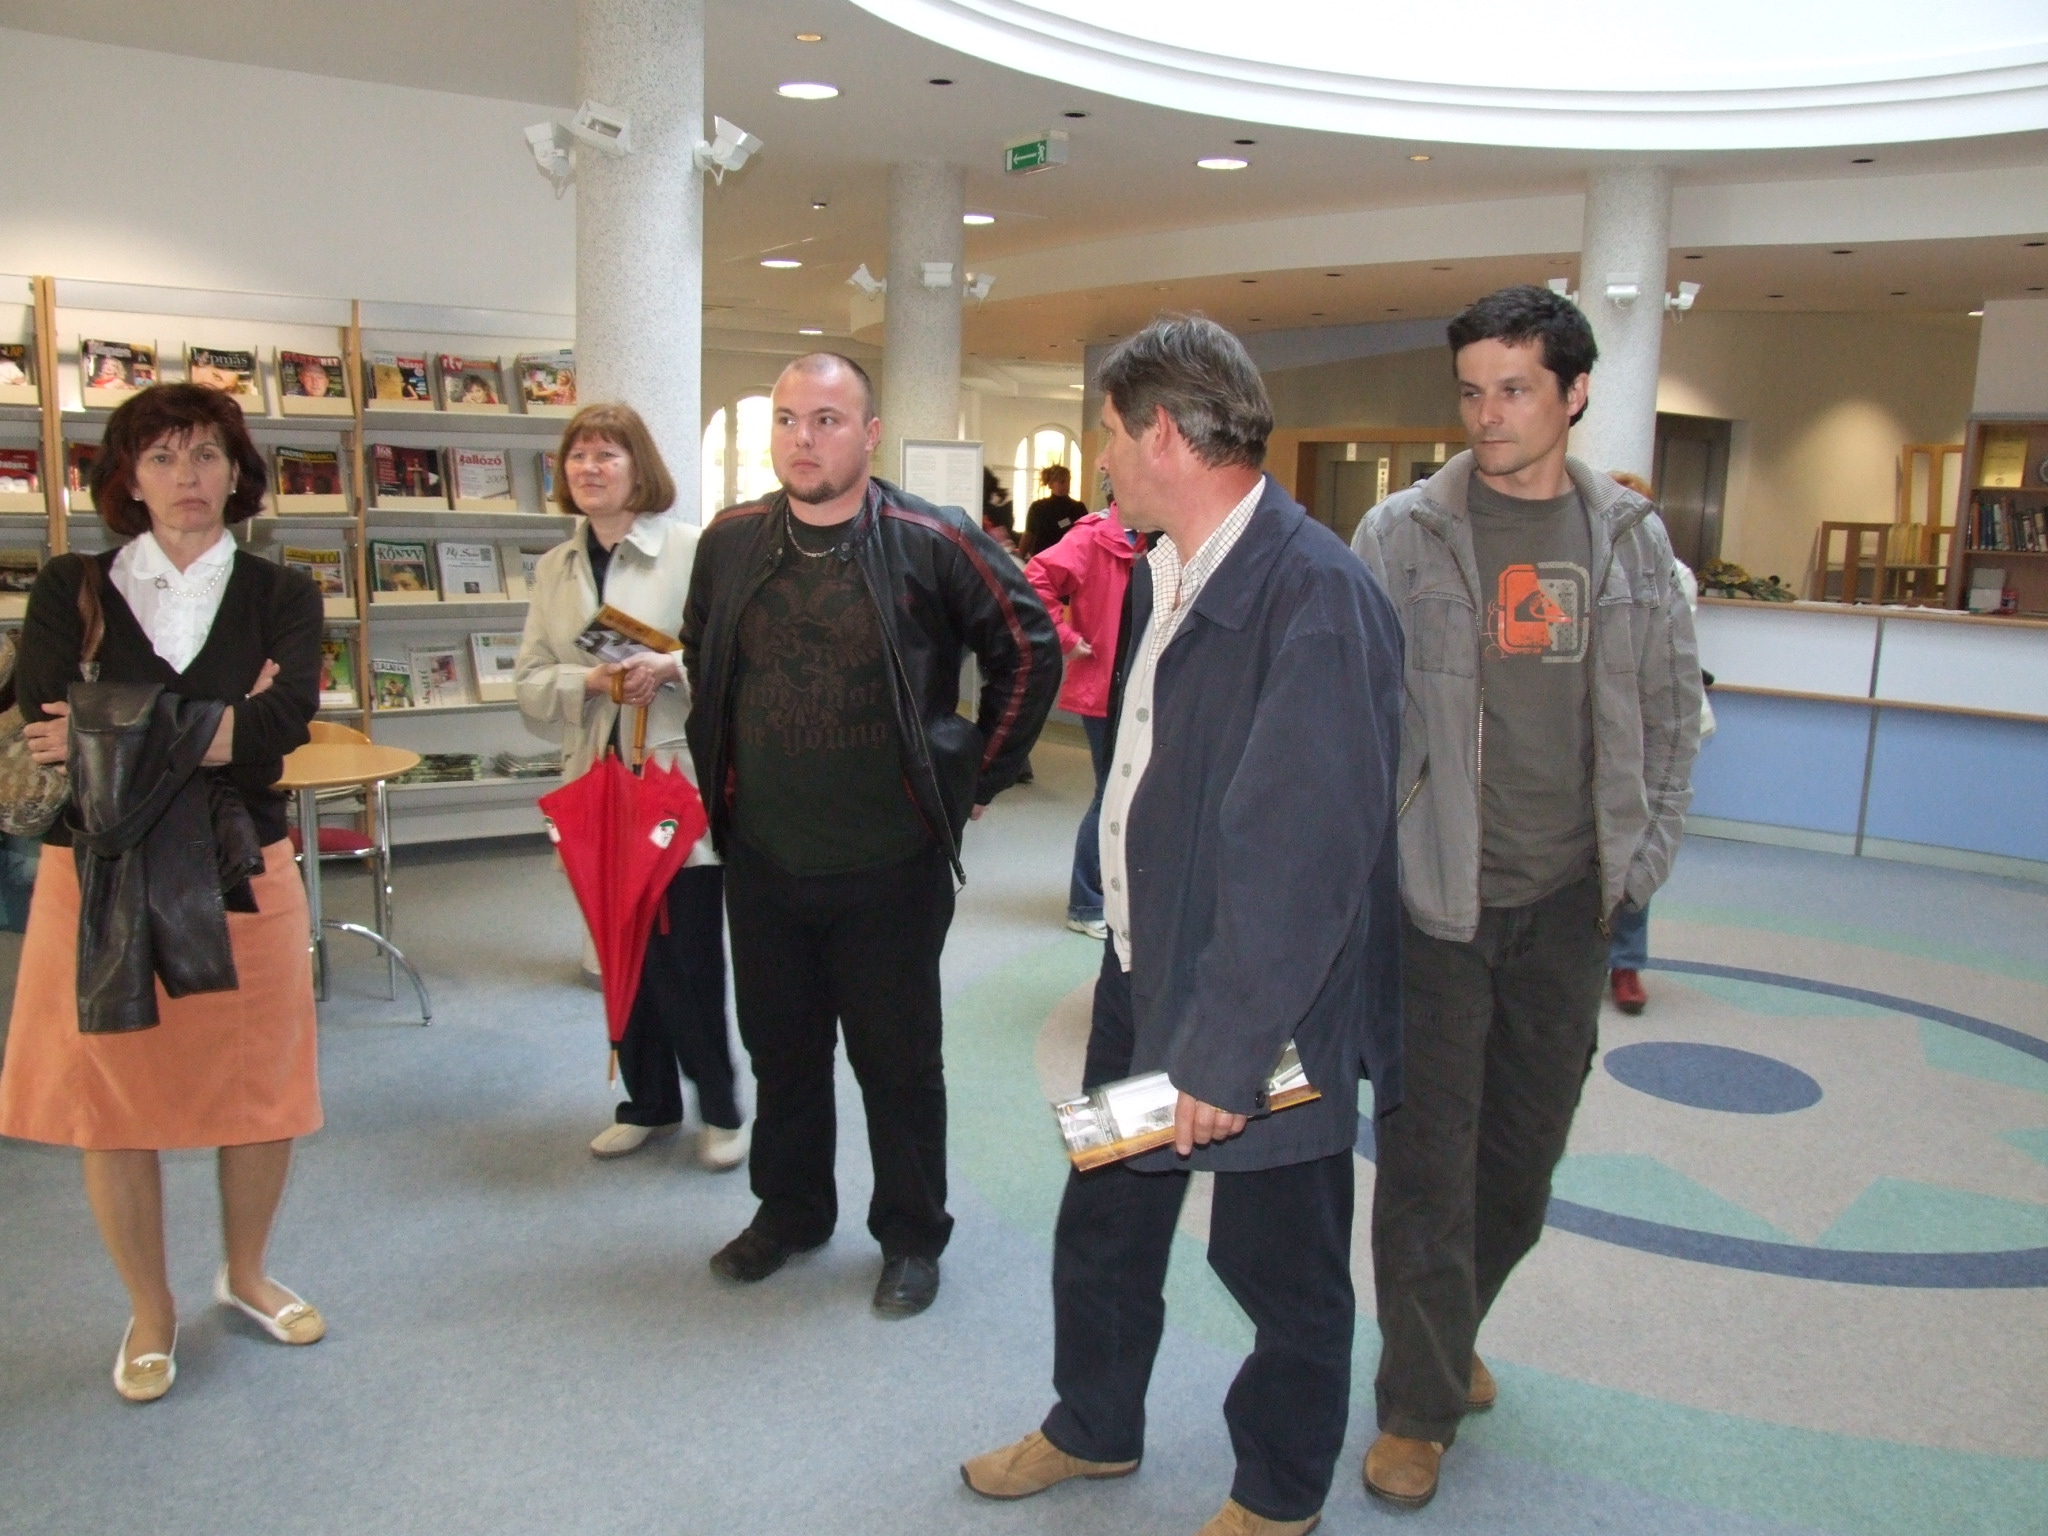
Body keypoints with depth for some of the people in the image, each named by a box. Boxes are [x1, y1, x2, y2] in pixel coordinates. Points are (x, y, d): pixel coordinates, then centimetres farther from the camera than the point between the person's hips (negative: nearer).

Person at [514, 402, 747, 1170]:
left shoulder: (691, 550, -7)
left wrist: (671, 667, -23)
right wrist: (589, 681, -11)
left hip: (681, 782, -5)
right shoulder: (554, 567, 11)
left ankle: (720, 1108, 19)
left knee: (688, 955, 0)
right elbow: (528, 682, 8)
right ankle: (649, 1101, 30)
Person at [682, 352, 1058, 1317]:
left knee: (897, 1057, 9)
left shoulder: (931, 543, -11)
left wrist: (974, 778, -1)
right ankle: (789, 1210, 38)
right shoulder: (730, 543, 2)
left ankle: (912, 1236, 28)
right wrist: (723, 776, 14)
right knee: (779, 1048, 17)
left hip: (891, 863, -4)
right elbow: (700, 662, 19)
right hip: (761, 859, 4)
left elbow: (1030, 651, -3)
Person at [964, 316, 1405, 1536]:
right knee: (1106, 1221, 22)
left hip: (1265, 1013, -8)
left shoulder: (1316, 595, -23)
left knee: (1279, 1262, 13)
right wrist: (1129, 945, 15)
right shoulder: (1163, 574, 6)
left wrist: (1229, 1049, -24)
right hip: (1145, 973, 9)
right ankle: (1095, 1428, 46)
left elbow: (1306, 853, -26)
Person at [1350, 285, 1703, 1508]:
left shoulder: (1630, 538, 6)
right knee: (1428, 1160, 2)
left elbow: (1668, 711, 12)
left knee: (1526, 1154, 15)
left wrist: (1645, 856, 6)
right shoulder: (1405, 533, -5)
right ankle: (1422, 1404, 20)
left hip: (1568, 901, 4)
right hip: (1436, 896, -3)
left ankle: (1450, 1330, 40)